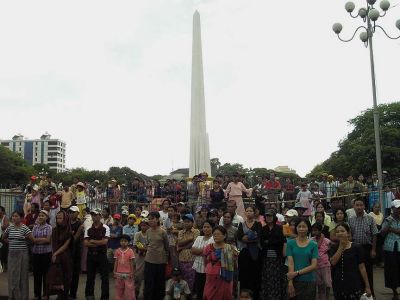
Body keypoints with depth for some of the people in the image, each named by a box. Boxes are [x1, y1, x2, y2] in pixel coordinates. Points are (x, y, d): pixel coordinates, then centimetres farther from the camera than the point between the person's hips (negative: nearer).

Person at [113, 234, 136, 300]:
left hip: (128, 274, -3)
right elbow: (116, 262, 5)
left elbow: (132, 263, -4)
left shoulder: (130, 251, -6)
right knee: (119, 289, 11)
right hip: (119, 274, 3)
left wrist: (132, 273, -6)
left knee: (129, 289, -2)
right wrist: (114, 272, 3)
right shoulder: (117, 251, 2)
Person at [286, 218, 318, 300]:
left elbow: (314, 266, -5)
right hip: (295, 281, 0)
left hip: (309, 282, 1)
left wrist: (297, 273, -14)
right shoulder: (290, 243, 1)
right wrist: (290, 282, -15)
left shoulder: (313, 245, 2)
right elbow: (290, 263, -6)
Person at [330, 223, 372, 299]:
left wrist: (367, 286, -3)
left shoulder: (356, 247, -4)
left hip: (353, 285, -3)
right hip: (338, 285, 3)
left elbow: (361, 267, -4)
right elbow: (333, 262, -13)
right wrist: (341, 246, -12)